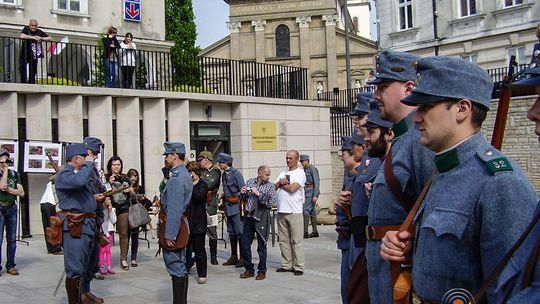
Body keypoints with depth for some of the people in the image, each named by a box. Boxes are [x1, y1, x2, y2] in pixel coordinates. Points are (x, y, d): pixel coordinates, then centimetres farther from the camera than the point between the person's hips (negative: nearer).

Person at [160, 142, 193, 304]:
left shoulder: (176, 178, -19)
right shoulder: (184, 174, 13)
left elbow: (174, 210, -23)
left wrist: (169, 235, -22)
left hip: (173, 228, -10)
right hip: (181, 227, 10)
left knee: (176, 268, -4)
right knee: (180, 267, 15)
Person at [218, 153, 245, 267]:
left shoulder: (235, 173, -11)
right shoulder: (224, 175, 13)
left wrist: (242, 206, -13)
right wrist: (224, 200, 15)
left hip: (236, 206, -8)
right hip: (228, 207, 8)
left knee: (240, 232, -5)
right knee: (231, 232, 13)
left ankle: (243, 257, 1)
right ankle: (234, 257, 21)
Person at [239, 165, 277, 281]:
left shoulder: (270, 186, -3)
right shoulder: (250, 182, 8)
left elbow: (271, 203, -16)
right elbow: (244, 199, 17)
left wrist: (258, 194, -20)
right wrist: (243, 193, -4)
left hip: (261, 219, -4)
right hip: (249, 217, 4)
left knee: (261, 246, 2)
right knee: (244, 244, 7)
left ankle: (262, 271, 15)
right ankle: (249, 269, 21)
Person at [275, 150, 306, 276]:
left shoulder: (300, 173, -2)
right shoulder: (283, 173, 19)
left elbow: (292, 188, -15)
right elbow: (273, 187, 12)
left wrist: (281, 184, 0)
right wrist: (280, 182, -7)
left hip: (294, 212, -7)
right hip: (281, 211, 7)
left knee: (296, 240, -5)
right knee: (283, 240, 10)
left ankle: (298, 267, -1)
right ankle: (286, 265, 17)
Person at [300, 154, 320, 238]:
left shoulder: (313, 169, -12)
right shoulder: (305, 170, 15)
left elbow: (317, 183, -17)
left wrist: (315, 195, -22)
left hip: (312, 192, -9)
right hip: (307, 192, 9)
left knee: (305, 210, -12)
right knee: (312, 211, 10)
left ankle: (305, 232, -13)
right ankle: (314, 231, 14)